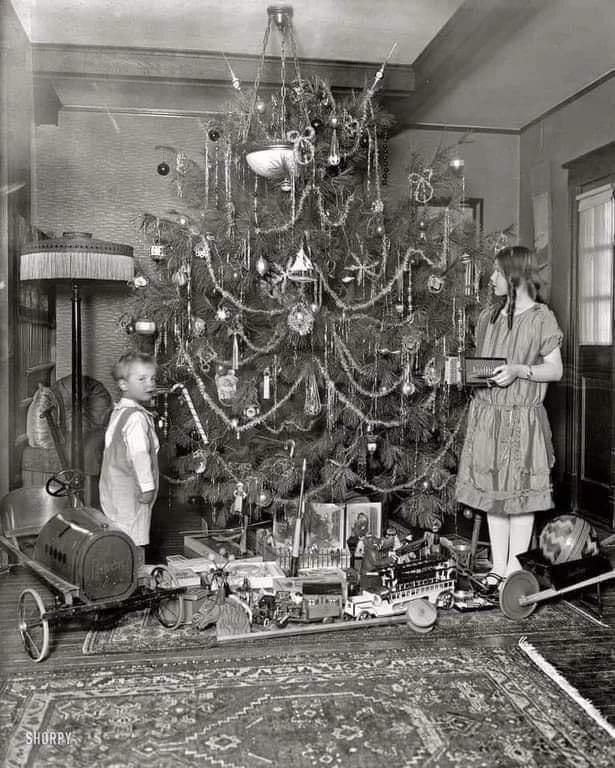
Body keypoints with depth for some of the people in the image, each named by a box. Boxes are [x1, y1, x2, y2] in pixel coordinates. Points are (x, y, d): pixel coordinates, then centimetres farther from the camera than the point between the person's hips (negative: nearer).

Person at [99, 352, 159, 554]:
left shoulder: (118, 411, 13)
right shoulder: (136, 417, -18)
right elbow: (139, 455, -24)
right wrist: (147, 486, -18)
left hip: (113, 488, 10)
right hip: (129, 491, -10)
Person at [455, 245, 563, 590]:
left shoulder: (541, 317, -4)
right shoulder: (489, 316, 11)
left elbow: (555, 370, -4)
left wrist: (519, 370, -19)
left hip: (522, 419, -5)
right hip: (487, 415, 5)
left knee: (520, 495, 3)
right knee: (492, 492, 9)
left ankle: (514, 569, 14)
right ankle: (497, 567, 20)